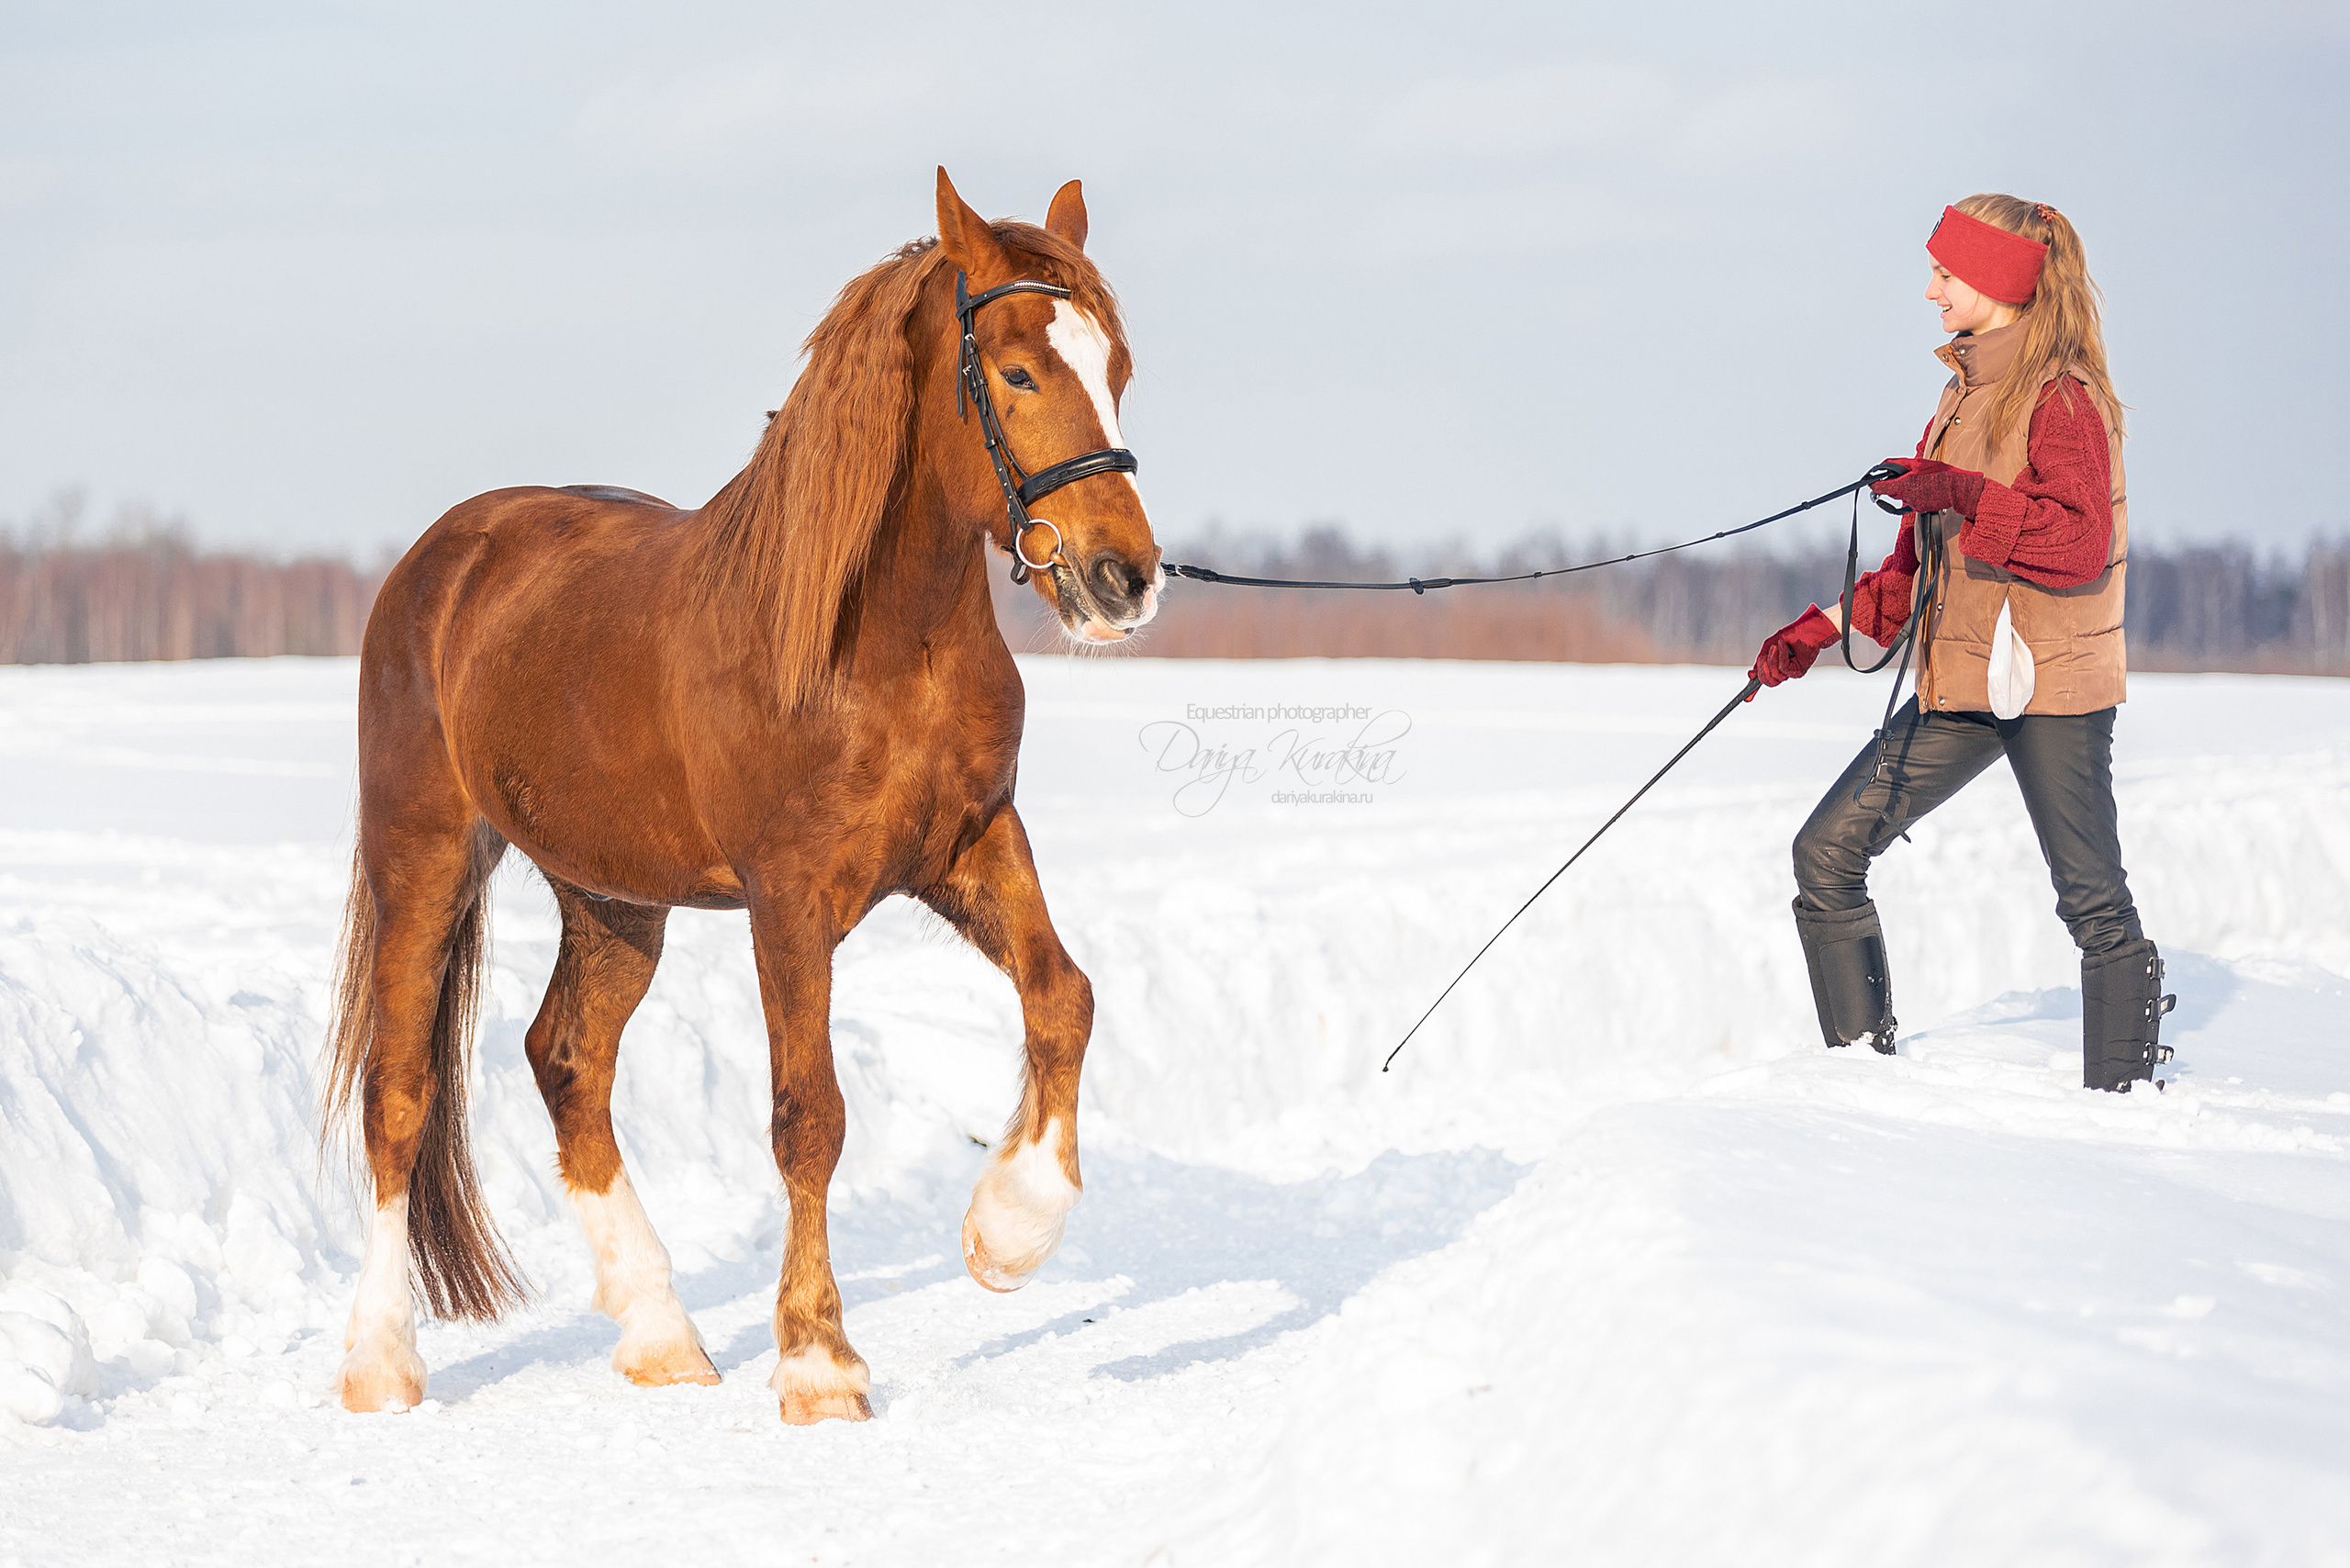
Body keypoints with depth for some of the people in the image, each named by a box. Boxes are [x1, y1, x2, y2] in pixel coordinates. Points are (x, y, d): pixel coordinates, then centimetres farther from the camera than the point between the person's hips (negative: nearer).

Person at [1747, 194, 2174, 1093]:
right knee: (1828, 853, 2)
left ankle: (2125, 1101, 4)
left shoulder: (2062, 396, -10)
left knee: (2092, 901, -5)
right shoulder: (1964, 395, 17)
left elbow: (2085, 540, -23)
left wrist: (1967, 497, -31)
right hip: (1962, 682, 9)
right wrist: (1825, 627, 16)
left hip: (2052, 681, -9)